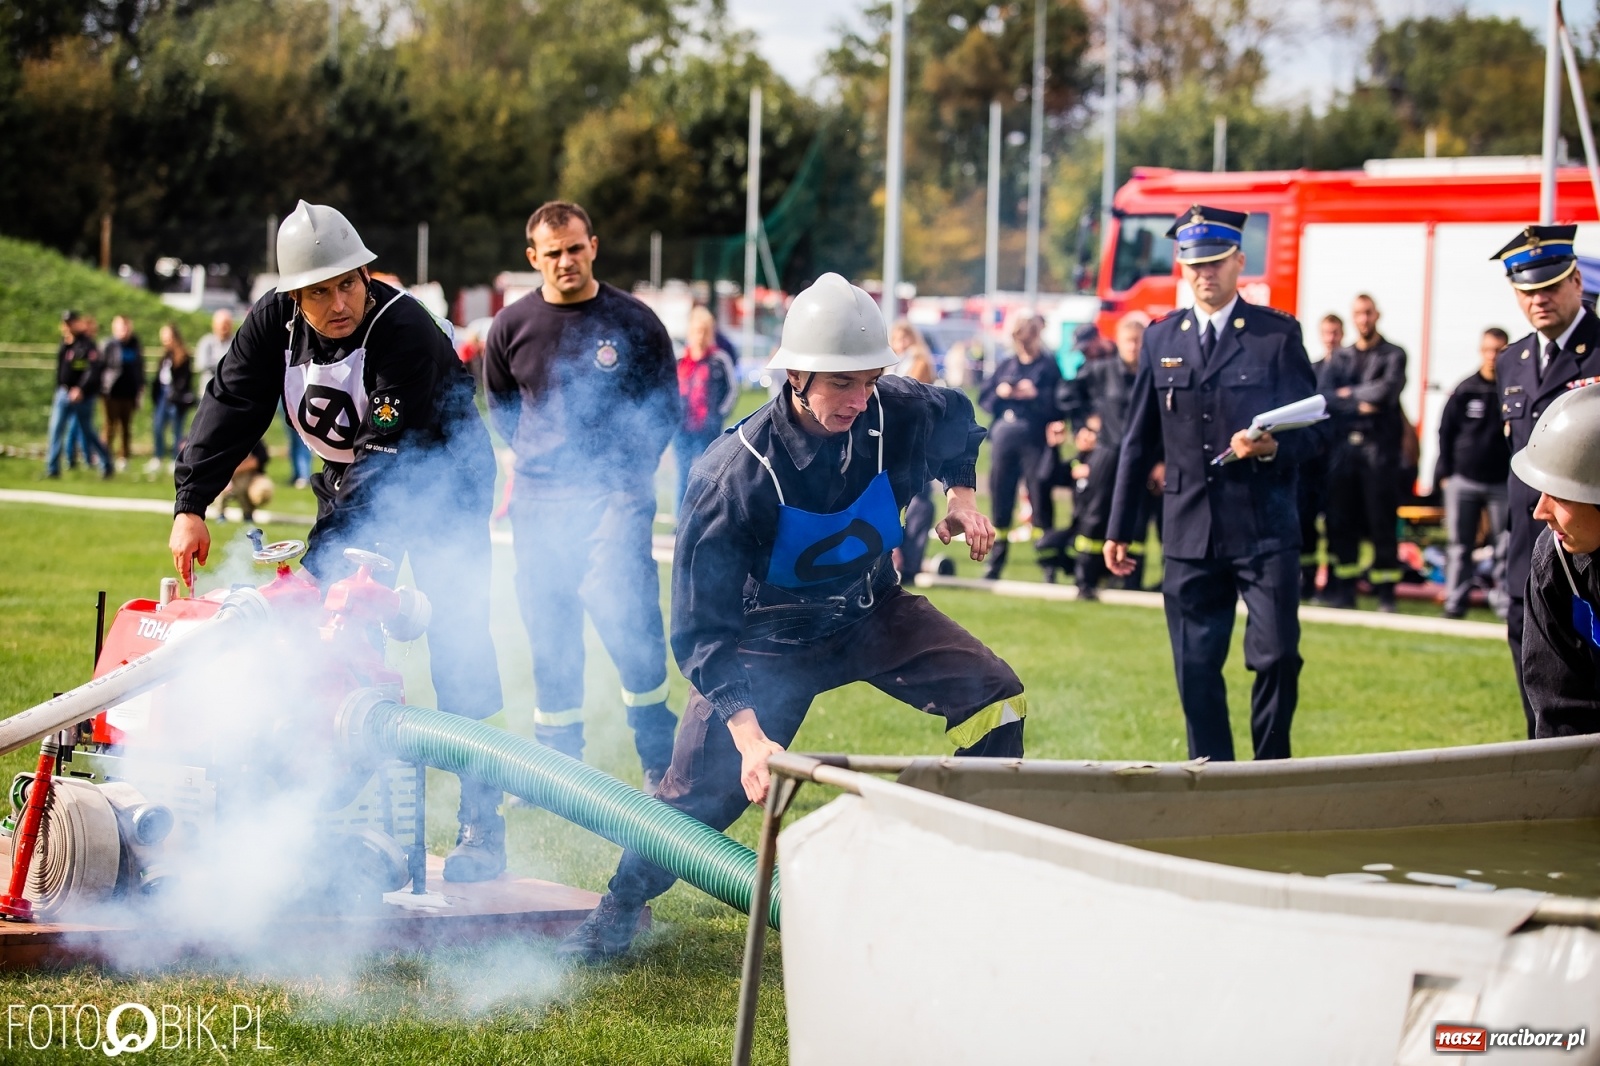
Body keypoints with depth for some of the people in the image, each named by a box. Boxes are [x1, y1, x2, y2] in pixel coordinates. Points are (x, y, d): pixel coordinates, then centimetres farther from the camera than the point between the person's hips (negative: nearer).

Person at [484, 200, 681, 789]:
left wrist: (628, 473, -1)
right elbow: (501, 405, 21)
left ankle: (661, 760, -4)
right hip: (537, 503, 3)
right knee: (548, 632, 7)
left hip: (613, 497, -3)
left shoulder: (635, 321, -1)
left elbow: (664, 408, 7)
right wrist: (542, 456, 13)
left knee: (626, 619, -17)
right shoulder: (512, 327, 5)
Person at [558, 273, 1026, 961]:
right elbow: (701, 630, -30)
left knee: (993, 698, -14)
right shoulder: (734, 477, -32)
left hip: (870, 612, 4)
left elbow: (957, 426, 10)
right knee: (700, 789, -6)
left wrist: (962, 497, -1)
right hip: (768, 638, -3)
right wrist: (750, 737, -39)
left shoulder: (899, 414, -21)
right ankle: (622, 907, 22)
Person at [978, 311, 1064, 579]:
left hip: (1035, 442, -5)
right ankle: (996, 561, 16)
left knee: (1039, 497, -6)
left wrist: (1035, 395, -18)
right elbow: (983, 398, 13)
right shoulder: (1006, 365, 16)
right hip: (1004, 440, 5)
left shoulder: (1049, 367, 1)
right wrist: (1000, 392, -6)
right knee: (1000, 497, 8)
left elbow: (1059, 404, -7)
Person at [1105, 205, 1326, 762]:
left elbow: (1313, 429, 0)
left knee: (1276, 656, -8)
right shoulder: (1160, 338, 11)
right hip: (1190, 533, 3)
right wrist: (1119, 529, 12)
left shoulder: (1278, 334, 1)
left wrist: (1273, 447, -22)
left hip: (1266, 531, -3)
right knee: (1196, 671, 4)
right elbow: (1139, 442, 14)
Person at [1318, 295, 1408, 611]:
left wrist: (1350, 393, -1)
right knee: (1340, 519, 3)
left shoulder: (1393, 355, 5)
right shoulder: (1338, 358, 15)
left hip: (1379, 446, -3)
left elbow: (1387, 390, -11)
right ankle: (1343, 587, 8)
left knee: (1381, 520, -4)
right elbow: (1323, 396, 1)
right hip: (1342, 447, 3)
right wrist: (1359, 405, -10)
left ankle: (1385, 590, -1)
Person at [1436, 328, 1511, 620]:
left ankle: (1504, 599, 5)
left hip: (1503, 483, -1)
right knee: (1459, 546, 4)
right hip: (1463, 481, 1)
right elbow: (1446, 433, 8)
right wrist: (1444, 473, 2)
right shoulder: (1465, 391, 3)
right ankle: (1455, 601, 8)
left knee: (1505, 547, -1)